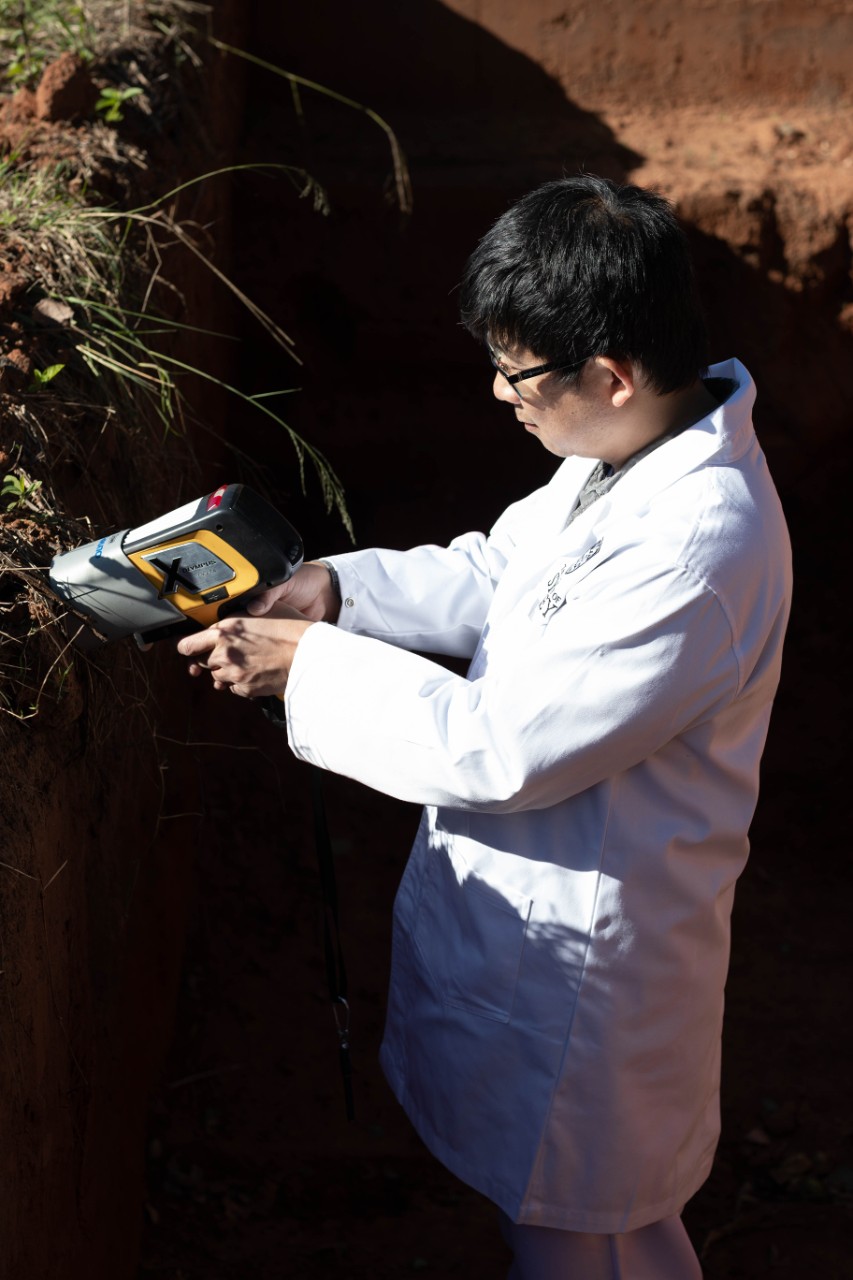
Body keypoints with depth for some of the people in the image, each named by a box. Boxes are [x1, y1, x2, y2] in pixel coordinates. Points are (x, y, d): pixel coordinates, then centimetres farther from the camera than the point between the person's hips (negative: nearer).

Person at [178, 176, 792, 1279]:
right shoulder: (631, 451, -4)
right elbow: (498, 574, 12)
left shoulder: (696, 548, -35)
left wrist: (312, 663, -21)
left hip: (583, 944, -9)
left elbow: (505, 751, -30)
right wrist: (341, 585, -3)